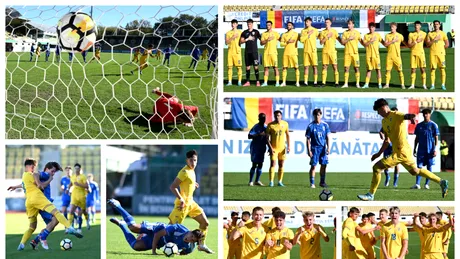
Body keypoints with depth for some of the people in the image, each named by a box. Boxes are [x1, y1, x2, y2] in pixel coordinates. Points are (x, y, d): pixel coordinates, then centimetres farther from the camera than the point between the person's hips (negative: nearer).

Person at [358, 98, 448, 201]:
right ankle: (442, 182, 30)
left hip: (401, 152, -10)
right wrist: (379, 154, 23)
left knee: (376, 168, -12)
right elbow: (387, 141, 25)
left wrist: (412, 117, -58)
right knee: (415, 171, 22)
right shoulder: (384, 121, 15)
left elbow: (406, 116, -35)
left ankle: (371, 195, -3)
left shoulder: (396, 115, -12)